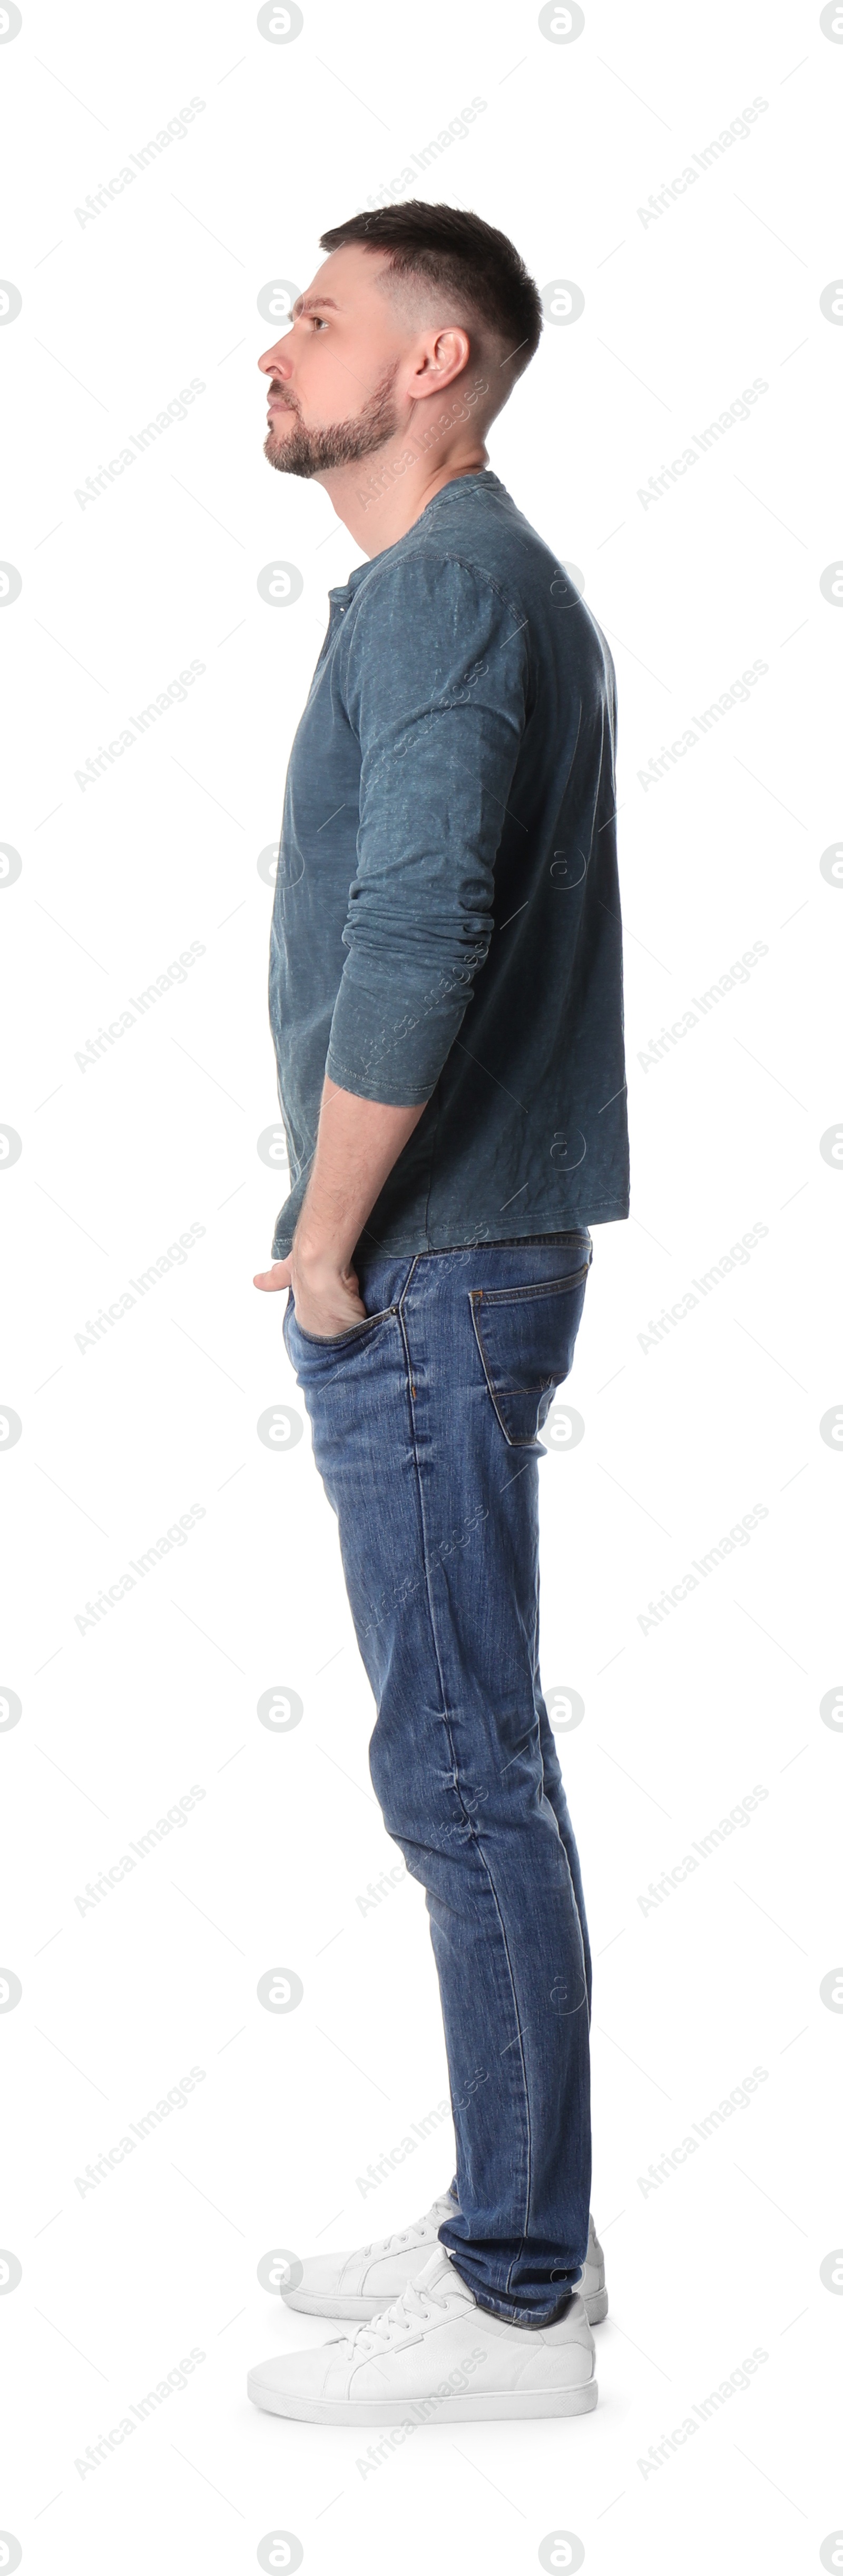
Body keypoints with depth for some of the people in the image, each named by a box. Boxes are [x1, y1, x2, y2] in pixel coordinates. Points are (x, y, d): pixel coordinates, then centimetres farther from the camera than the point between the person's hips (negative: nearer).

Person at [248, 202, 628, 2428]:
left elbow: (415, 934, -26)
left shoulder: (448, 588, -14)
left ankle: (518, 2307, 5)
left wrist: (327, 1243, -16)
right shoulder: (478, 583, 18)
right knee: (471, 1760, 15)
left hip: (425, 1280, -10)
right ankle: (520, 2222, 26)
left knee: (461, 1767, -4)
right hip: (448, 1263, 10)